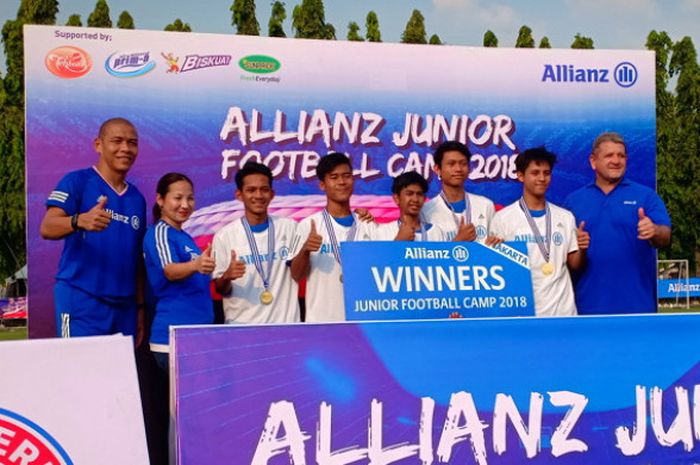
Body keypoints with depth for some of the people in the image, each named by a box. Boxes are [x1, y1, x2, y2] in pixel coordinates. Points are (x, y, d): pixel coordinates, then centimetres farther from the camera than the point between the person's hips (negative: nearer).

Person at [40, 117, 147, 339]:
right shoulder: (77, 181, -3)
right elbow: (47, 228, -16)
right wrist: (80, 221, -36)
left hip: (124, 306, 6)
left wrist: (140, 307, 13)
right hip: (81, 300, -6)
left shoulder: (137, 198, 15)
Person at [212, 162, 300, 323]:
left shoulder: (290, 227, 3)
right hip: (241, 324, -2)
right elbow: (221, 290, 0)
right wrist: (227, 277, -20)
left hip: (285, 321, 2)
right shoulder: (224, 235, -4)